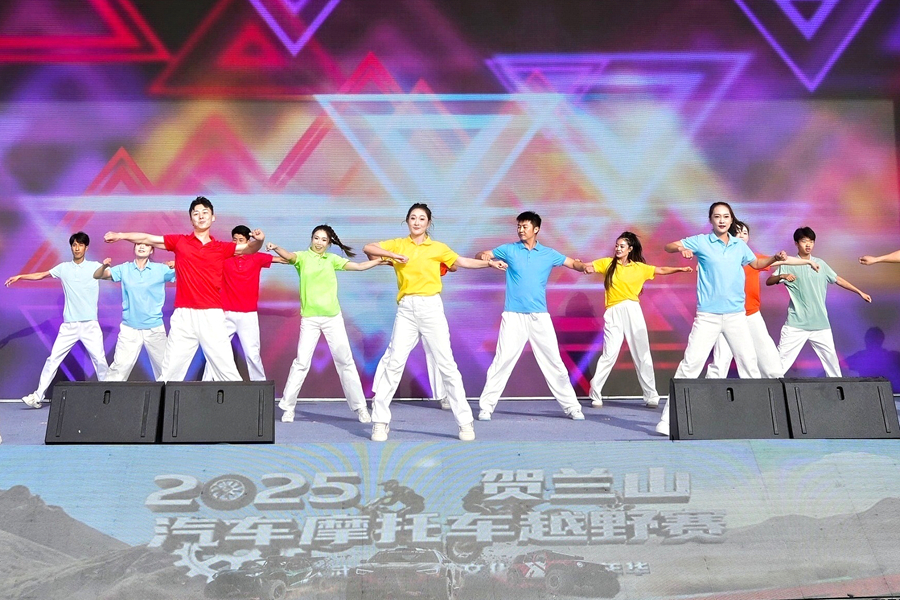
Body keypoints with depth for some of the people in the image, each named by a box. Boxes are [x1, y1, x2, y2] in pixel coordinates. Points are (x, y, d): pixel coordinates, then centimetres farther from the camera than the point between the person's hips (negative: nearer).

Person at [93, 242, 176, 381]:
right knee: (119, 367, -3)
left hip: (155, 328, 0)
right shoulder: (124, 269, 2)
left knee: (165, 368, 9)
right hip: (129, 328, 0)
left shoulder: (161, 269, -2)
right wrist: (104, 266, -19)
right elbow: (97, 276, 3)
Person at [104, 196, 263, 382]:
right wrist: (120, 235, 0)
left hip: (212, 315, 0)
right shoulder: (180, 241, 8)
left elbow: (248, 248, 3)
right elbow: (148, 239, 9)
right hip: (184, 315, 0)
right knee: (171, 370, 5)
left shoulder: (221, 247, 9)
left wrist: (257, 240, -18)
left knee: (226, 369, 1)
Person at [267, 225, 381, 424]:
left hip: (333, 317, 2)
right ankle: (288, 406, 9)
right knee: (302, 361, -4)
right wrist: (275, 248, -40)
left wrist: (381, 260, -1)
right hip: (309, 318, -2)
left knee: (345, 361, 5)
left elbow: (358, 266, 9)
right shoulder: (303, 257, 2)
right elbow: (289, 256, -19)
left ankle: (360, 406, 12)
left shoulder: (332, 259, 10)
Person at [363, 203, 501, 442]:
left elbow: (463, 262, 12)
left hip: (431, 307, 0)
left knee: (446, 363, -1)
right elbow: (367, 248, 3)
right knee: (394, 361, -5)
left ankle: (465, 421, 5)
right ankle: (380, 421, 4)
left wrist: (489, 263, 1)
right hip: (406, 309, 0)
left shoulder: (438, 248, 9)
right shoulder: (398, 244, 10)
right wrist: (393, 255, -10)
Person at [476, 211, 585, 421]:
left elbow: (573, 263, 9)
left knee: (554, 361, 5)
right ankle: (486, 406, 2)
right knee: (503, 360, -6)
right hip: (513, 315, -1)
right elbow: (482, 255, 7)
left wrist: (584, 266, -15)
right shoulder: (509, 250, 5)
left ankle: (571, 406, 15)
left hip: (539, 316, 1)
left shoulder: (549, 254, 7)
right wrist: (484, 256, -18)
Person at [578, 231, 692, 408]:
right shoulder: (608, 263, 7)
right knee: (609, 354, -7)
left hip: (633, 312, 2)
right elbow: (586, 267, 5)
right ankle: (595, 394, 3)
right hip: (613, 314, -1)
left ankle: (651, 396, 12)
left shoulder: (639, 267, 9)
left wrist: (680, 269, 1)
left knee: (642, 355, 4)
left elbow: (661, 270, 14)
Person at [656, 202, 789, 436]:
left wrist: (775, 258, 8)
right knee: (691, 363, -9)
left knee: (749, 362, 7)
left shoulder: (740, 245, 11)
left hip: (736, 315, 4)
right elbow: (669, 246, -6)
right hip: (708, 316, -4)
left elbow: (756, 264, 27)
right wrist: (681, 249, -28)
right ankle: (669, 419, -6)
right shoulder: (701, 242, 0)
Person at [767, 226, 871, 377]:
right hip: (796, 323, -4)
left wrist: (860, 292, 20)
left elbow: (838, 279, 19)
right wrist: (782, 276, -25)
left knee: (831, 356, 9)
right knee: (782, 358, -7)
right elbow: (768, 281, -5)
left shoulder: (820, 264, 10)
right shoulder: (789, 265, 0)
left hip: (820, 323, 4)